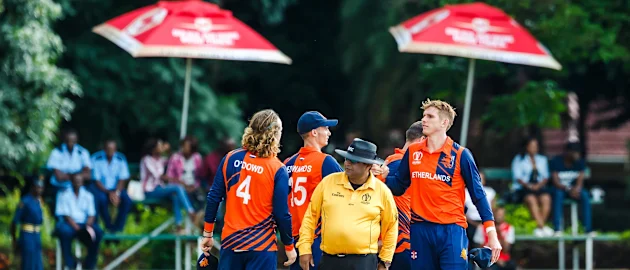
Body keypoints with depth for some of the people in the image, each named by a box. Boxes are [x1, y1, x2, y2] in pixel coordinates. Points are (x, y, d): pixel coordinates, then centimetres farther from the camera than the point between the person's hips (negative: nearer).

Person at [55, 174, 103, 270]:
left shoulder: (88, 195, 11)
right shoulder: (64, 195, 0)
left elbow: (91, 214, 5)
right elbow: (65, 215, -7)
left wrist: (88, 226, -17)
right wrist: (77, 228, -18)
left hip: (84, 224, 3)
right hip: (69, 224, -3)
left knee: (97, 232, -27)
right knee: (64, 231, -38)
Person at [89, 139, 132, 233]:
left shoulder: (121, 159, -3)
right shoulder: (96, 159, -11)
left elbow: (123, 179, -2)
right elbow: (96, 180, -9)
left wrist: (116, 193, -20)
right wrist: (109, 193, -20)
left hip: (116, 189, 2)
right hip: (100, 188, -2)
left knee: (127, 200, -27)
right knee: (102, 199, -36)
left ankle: (118, 227, -15)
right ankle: (109, 226, -17)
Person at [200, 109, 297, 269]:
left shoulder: (230, 159, 1)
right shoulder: (277, 170, -10)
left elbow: (214, 198, 2)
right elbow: (281, 214, -10)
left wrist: (207, 233, 11)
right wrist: (289, 247, 3)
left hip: (230, 242, 3)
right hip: (261, 246, -3)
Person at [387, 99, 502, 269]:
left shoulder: (460, 155, -3)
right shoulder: (413, 152, 8)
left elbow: (478, 195, -1)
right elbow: (398, 187, 15)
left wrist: (492, 235, -8)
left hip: (451, 231, -4)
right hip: (420, 231, 4)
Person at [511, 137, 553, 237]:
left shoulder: (542, 160, 22)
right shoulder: (518, 160, 11)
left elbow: (545, 176, 14)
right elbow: (517, 177, 0)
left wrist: (539, 185, -7)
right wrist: (528, 185, -16)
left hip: (539, 187, 3)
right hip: (522, 188, -3)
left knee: (546, 198, -31)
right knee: (531, 199, -36)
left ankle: (539, 228, -32)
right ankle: (542, 227, -42)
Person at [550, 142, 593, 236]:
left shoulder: (580, 162, -4)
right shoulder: (556, 162, -14)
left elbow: (580, 181, -10)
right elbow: (556, 182, -19)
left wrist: (577, 188, -34)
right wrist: (568, 189, -36)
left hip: (573, 188, 3)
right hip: (559, 188, -3)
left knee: (585, 195, -29)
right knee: (558, 194, -38)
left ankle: (588, 228, -30)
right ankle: (557, 229, -41)